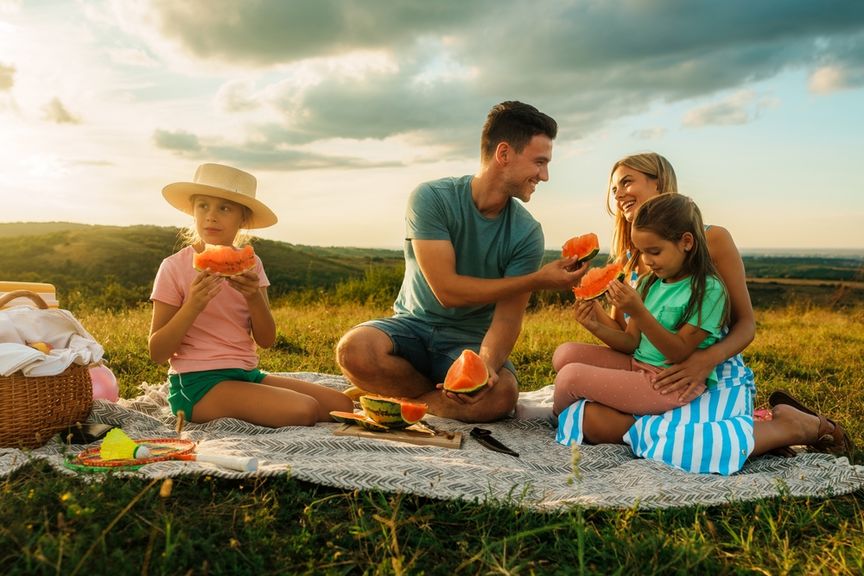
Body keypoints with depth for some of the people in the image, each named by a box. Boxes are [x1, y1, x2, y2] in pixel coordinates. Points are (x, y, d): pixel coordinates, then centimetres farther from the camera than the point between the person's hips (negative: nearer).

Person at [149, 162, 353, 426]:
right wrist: (193, 306, -22)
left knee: (341, 405, -4)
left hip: (247, 374, 6)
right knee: (303, 410, -27)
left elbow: (267, 340, 2)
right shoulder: (174, 268, -6)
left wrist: (254, 297, -16)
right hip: (197, 382, -6)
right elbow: (157, 353, -7)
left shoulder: (250, 265, 8)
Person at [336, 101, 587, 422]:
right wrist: (537, 280, -22)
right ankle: (442, 396, -6)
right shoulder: (432, 198, -14)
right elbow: (447, 290, -21)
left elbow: (506, 319, -12)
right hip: (413, 324, -1)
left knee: (501, 394, -32)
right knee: (355, 349, -33)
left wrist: (487, 364, -35)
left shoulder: (527, 233, -6)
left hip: (470, 339, 1)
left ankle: (403, 397, -6)